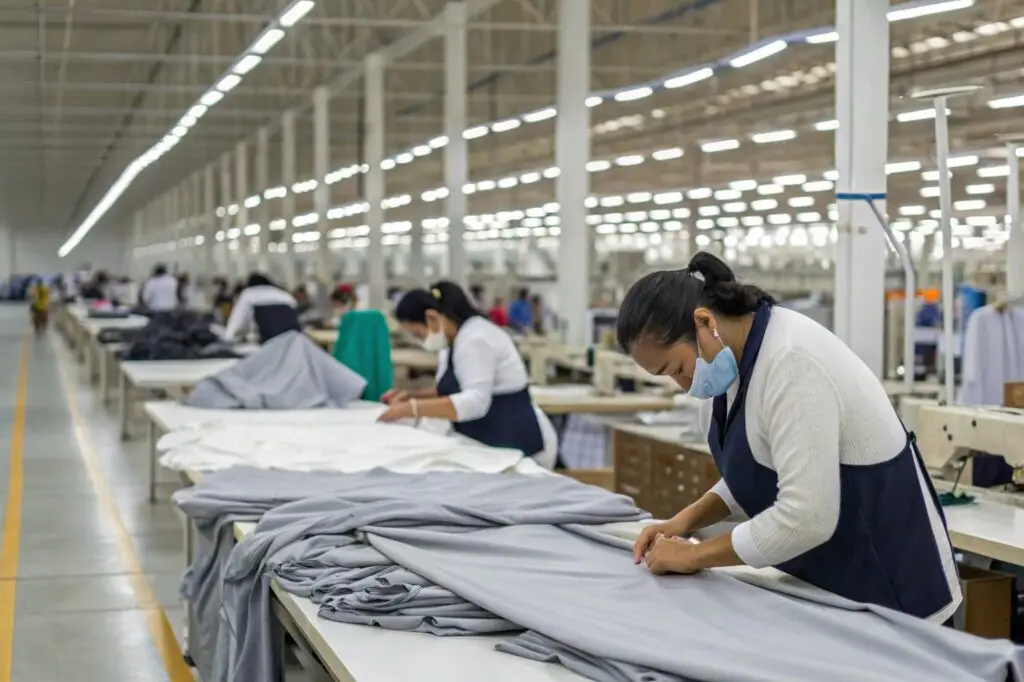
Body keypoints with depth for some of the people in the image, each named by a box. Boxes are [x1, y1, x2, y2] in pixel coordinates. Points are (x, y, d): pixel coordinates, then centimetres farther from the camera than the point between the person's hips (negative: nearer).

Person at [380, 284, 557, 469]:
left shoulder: (474, 338, -17)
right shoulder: (455, 340, 14)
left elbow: (474, 402, -28)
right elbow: (452, 391, 23)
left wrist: (412, 409, -29)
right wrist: (411, 396, 7)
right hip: (495, 446, 9)